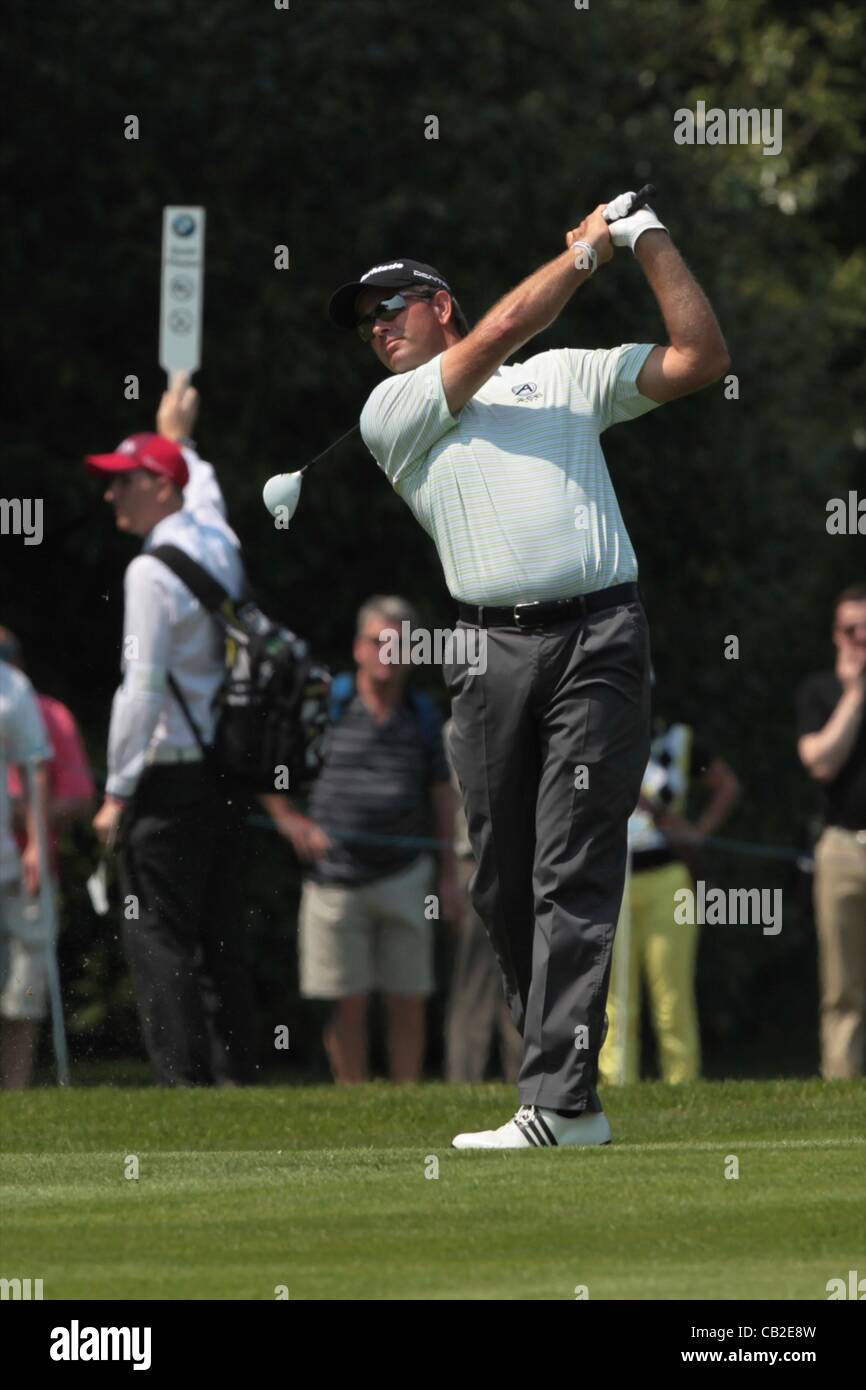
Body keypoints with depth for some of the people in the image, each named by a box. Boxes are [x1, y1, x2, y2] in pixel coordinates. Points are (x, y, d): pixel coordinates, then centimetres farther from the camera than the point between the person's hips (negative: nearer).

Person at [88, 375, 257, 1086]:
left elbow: (144, 687, -18)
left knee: (159, 933, -9)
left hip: (170, 779, -9)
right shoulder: (216, 541, 11)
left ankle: (184, 1077, -17)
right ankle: (235, 1074, 10)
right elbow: (203, 487, 37)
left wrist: (117, 792, -15)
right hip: (227, 773, 9)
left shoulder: (153, 571, -13)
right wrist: (178, 436, 56)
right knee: (219, 937, 11)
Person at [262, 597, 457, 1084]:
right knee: (348, 1003, 0)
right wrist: (289, 818, -4)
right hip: (337, 877, -2)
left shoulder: (423, 716, 8)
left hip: (403, 876, 2)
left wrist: (450, 874, 9)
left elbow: (442, 796, 13)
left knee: (408, 1002, 1)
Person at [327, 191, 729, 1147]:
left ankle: (560, 1098, -16)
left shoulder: (570, 376, 20)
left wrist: (648, 238, 11)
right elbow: (504, 328, 3)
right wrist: (590, 248, 12)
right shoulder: (390, 413, 15)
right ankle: (558, 1057, 11)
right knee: (500, 881, 1)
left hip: (598, 644, -2)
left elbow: (701, 358, 14)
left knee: (573, 875, -10)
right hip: (489, 653, 2)